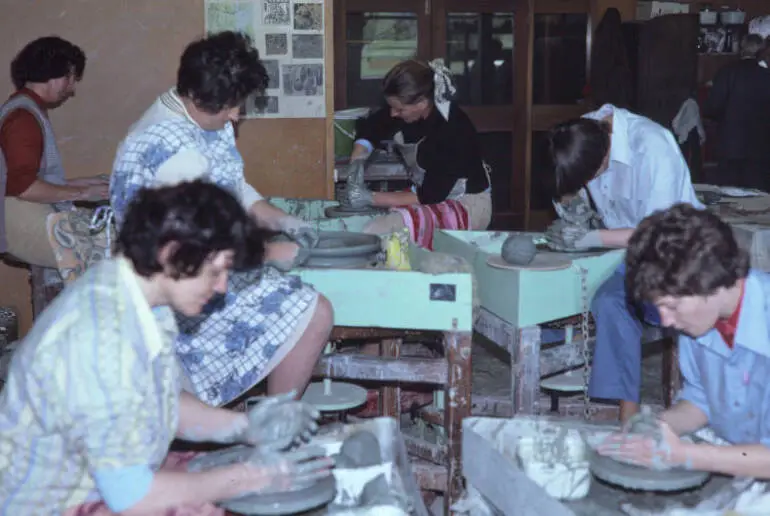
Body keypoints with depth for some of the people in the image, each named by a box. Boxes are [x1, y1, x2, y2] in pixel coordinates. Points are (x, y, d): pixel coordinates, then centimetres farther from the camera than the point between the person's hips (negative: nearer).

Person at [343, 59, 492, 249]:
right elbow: (370, 128, 11)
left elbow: (430, 195, -24)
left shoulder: (453, 129, -28)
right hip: (432, 196, 8)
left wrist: (371, 198, -22)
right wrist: (356, 163, -7)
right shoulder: (407, 108, -9)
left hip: (466, 205, -8)